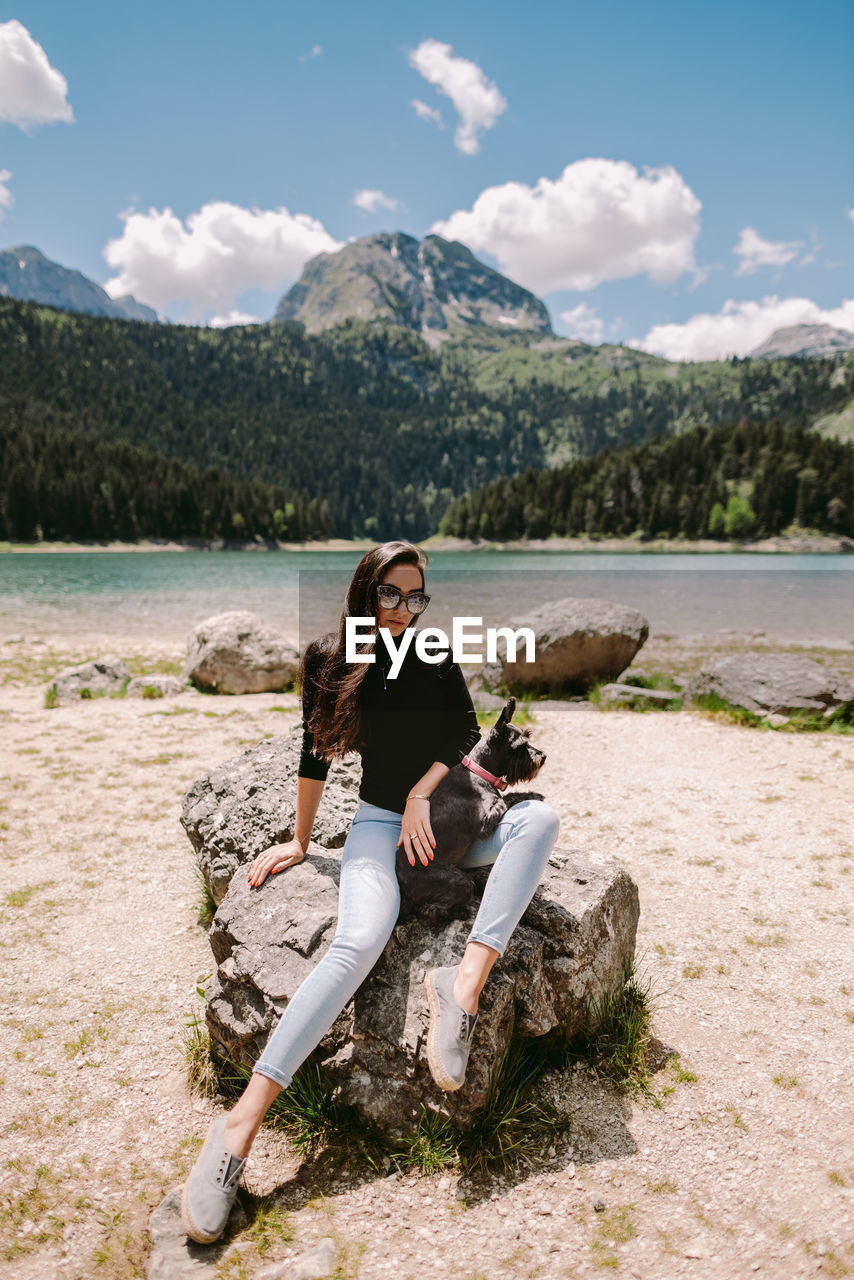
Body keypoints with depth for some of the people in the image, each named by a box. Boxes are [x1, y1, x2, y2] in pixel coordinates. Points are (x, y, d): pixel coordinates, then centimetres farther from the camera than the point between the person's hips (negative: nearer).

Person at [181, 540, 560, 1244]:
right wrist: (299, 841, 11)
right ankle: (243, 1121, -30)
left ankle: (468, 978, -39)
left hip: (445, 813, 3)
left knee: (540, 816, -26)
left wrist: (422, 793, -11)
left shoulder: (435, 655, 3)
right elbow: (315, 754, 4)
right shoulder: (329, 659, -3)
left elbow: (466, 731, 2)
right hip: (379, 821, -3)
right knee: (361, 939, -30)